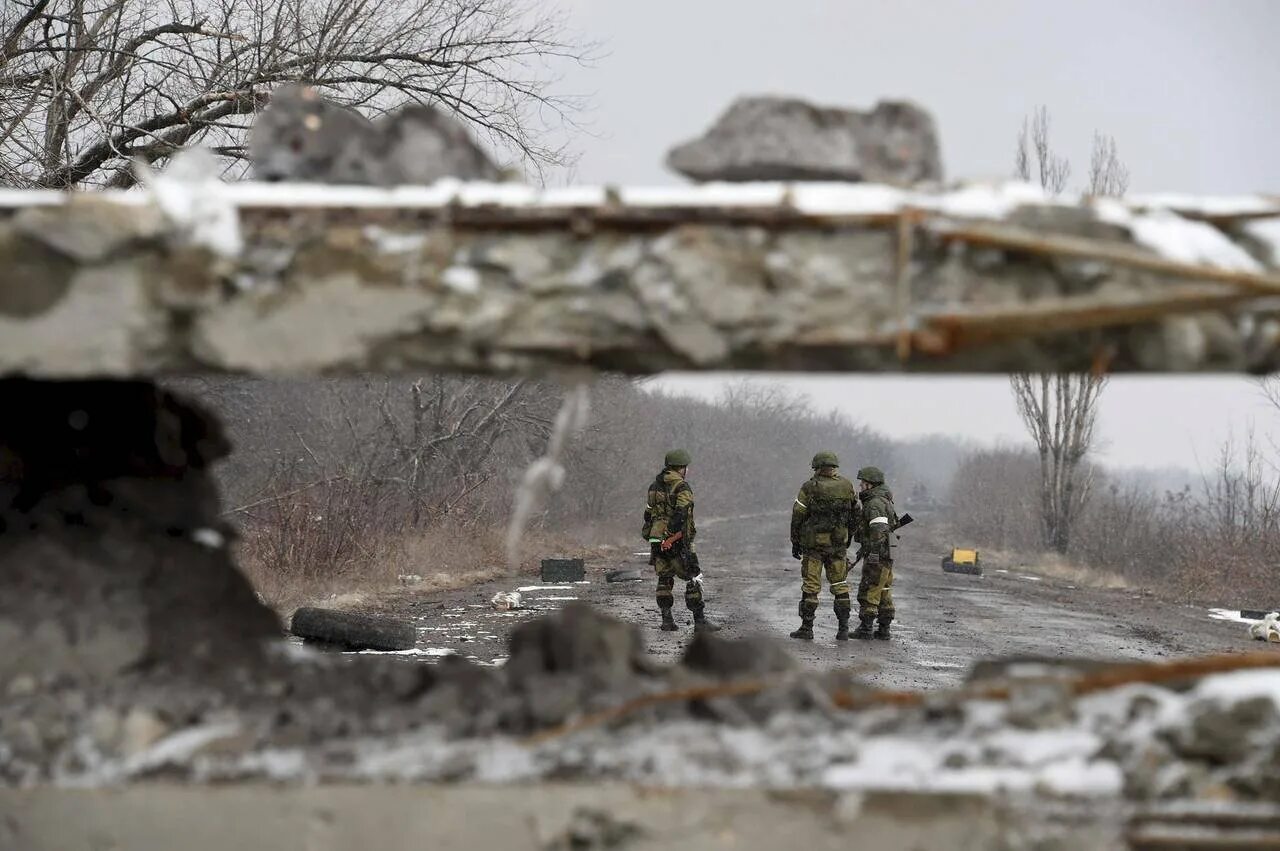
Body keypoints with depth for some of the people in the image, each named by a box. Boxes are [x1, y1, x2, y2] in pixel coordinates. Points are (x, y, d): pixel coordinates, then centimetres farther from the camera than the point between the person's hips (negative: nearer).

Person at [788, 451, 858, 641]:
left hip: (813, 544, -3)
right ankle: (843, 629, 6)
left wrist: (795, 542, 5)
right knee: (840, 585, 10)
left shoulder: (809, 488, -9)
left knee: (810, 586, 3)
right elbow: (855, 514, 10)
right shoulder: (847, 487, 2)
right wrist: (848, 537, 21)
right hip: (838, 545, 3)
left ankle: (807, 628, 4)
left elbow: (797, 516, -5)